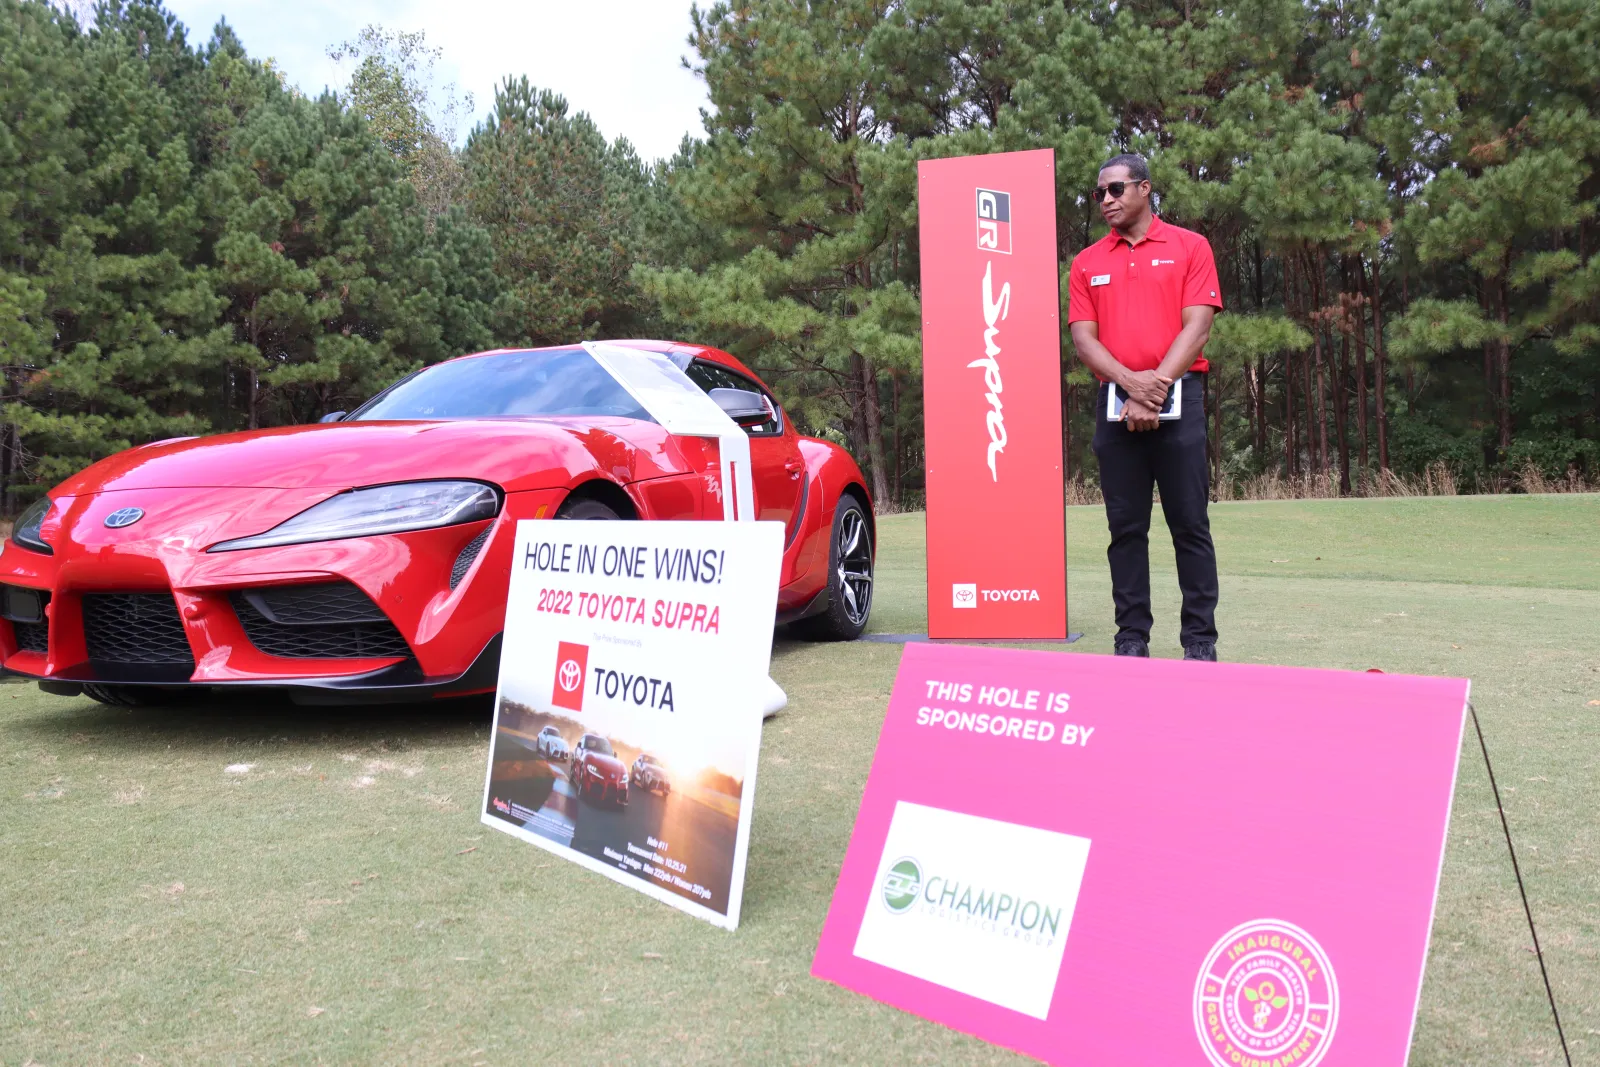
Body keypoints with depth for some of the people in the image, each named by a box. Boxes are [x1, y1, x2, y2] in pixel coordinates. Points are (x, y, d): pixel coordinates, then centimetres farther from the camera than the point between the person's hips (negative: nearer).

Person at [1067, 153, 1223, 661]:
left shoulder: (1189, 247, 6)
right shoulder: (1087, 262, 13)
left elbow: (1197, 325, -3)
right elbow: (1082, 337, 4)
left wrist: (1157, 383, -14)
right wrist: (1130, 382, -12)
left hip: (1178, 397, -2)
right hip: (1115, 403, 3)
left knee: (1190, 523, -1)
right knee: (1126, 526, 4)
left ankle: (1200, 640, 4)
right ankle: (1132, 638, 9)